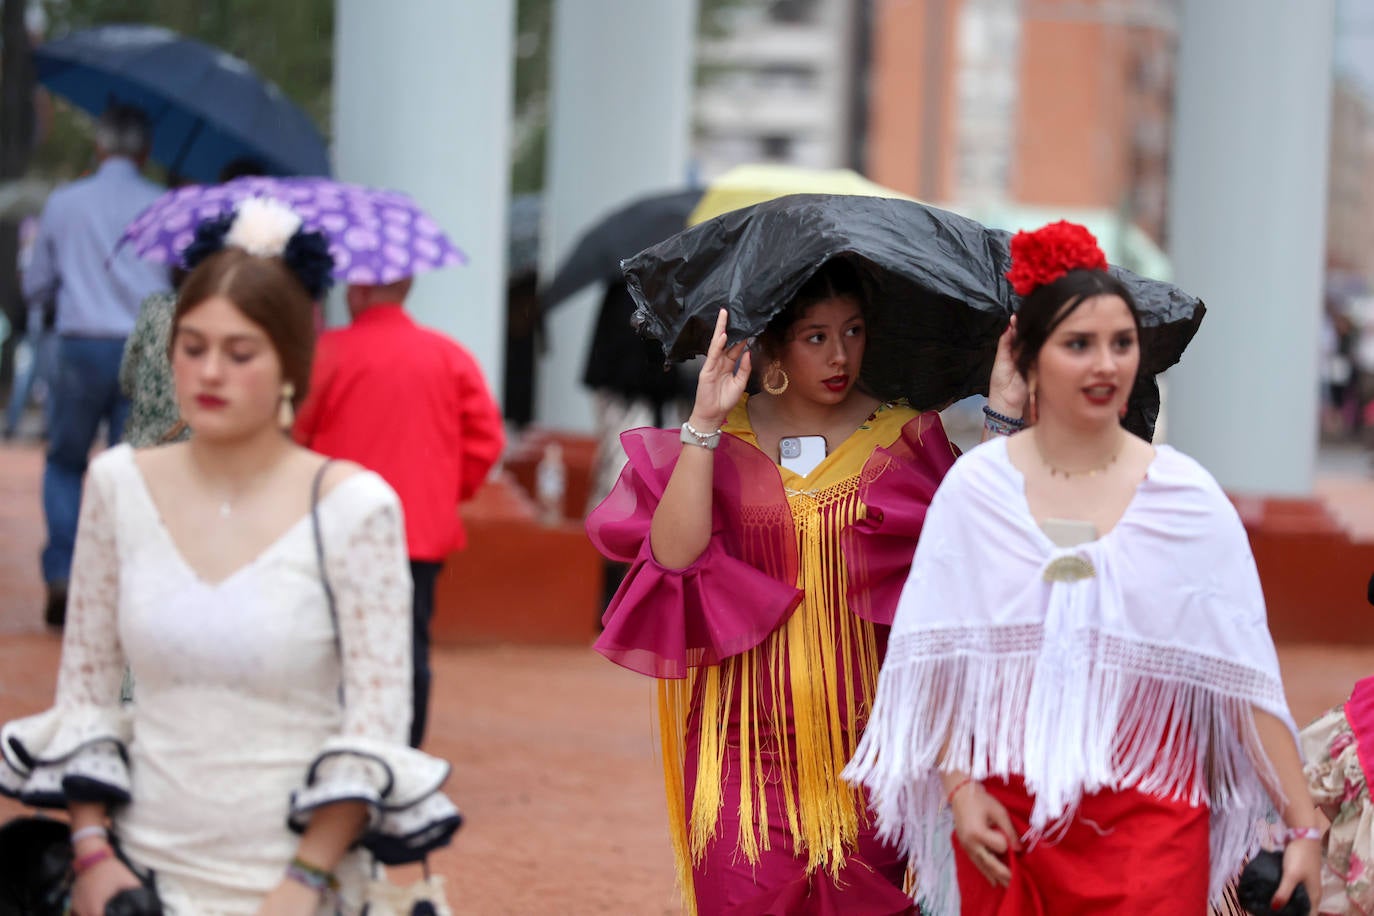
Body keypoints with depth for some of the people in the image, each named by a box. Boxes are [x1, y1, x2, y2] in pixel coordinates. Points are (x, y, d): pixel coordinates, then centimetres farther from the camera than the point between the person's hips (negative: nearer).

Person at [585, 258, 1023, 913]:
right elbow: (675, 552, -12)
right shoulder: (728, 440, 4)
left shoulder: (903, 436, 7)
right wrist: (706, 423, -16)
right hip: (748, 736, -1)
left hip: (867, 736, 1)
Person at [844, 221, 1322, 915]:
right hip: (1005, 817, 1)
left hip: (1148, 820, -1)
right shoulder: (975, 487, 2)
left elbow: (1244, 674, -3)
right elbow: (934, 658, 5)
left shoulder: (1188, 498, 0)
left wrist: (1302, 826, -5)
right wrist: (959, 787, -4)